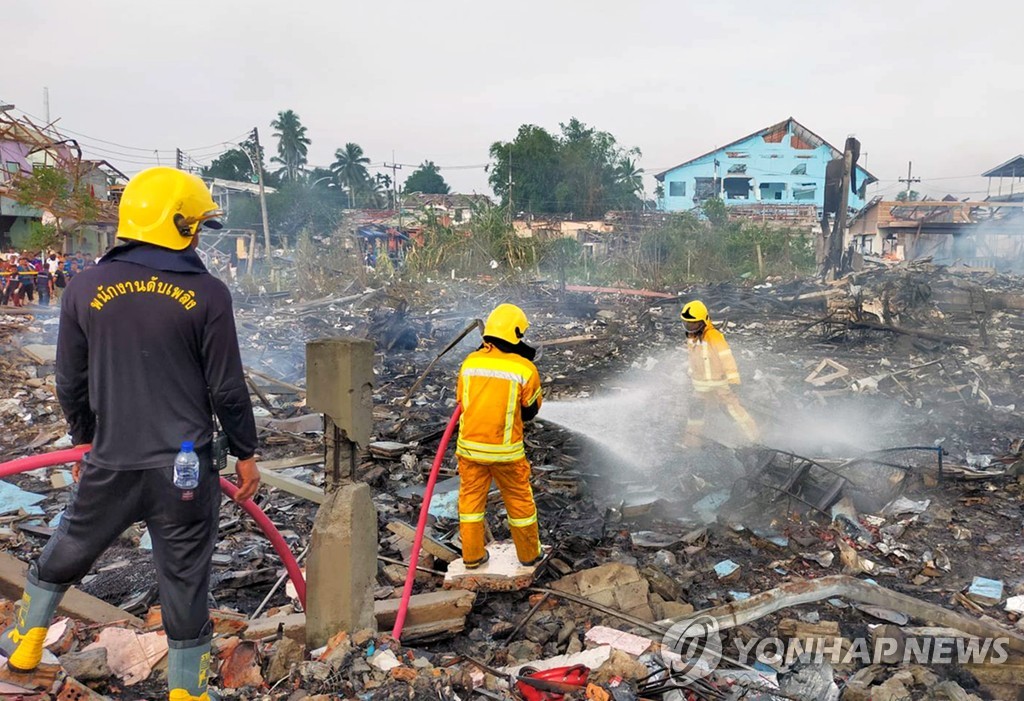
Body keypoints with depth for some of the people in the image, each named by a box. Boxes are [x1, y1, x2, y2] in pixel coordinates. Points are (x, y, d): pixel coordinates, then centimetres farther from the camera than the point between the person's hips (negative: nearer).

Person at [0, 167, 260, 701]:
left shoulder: (85, 288, -1)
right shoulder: (207, 295, -10)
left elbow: (69, 383, 7)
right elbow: (227, 390, -8)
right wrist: (246, 454, 6)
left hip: (109, 464, 3)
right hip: (184, 467, -3)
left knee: (65, 553, 27)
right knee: (185, 583, 10)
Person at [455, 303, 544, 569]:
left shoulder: (470, 361, -3)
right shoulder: (525, 368, -11)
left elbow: (462, 400, 9)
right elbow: (530, 410, 2)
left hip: (470, 446, 3)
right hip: (506, 450, -2)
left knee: (471, 498, 17)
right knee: (519, 500, 14)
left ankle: (472, 556, 27)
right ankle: (529, 554, 29)